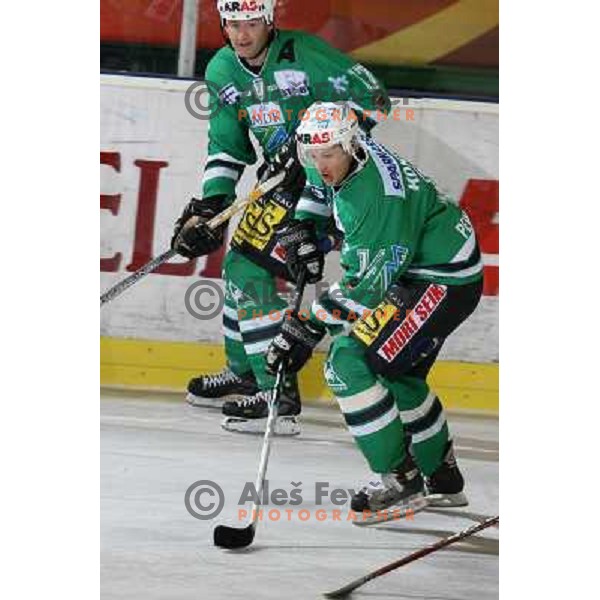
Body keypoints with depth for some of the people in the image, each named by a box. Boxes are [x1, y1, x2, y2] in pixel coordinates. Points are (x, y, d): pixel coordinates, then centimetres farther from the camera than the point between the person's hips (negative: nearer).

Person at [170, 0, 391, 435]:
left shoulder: (304, 53, -20)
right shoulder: (222, 71, 2)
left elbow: (372, 98, -16)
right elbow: (227, 146, 10)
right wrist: (208, 206, -2)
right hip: (282, 183, 8)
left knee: (253, 271, -16)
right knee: (238, 266, 15)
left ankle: (279, 396, -13)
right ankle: (244, 373, 37)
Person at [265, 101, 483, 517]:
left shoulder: (381, 193, -31)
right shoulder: (339, 165, -4)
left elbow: (371, 279, -31)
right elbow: (318, 186, 23)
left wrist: (311, 325, -32)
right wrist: (303, 229, 9)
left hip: (446, 281, -11)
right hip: (412, 269, 11)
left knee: (350, 363, -16)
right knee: (397, 373, 23)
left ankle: (400, 480, -10)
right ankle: (444, 480, 38)